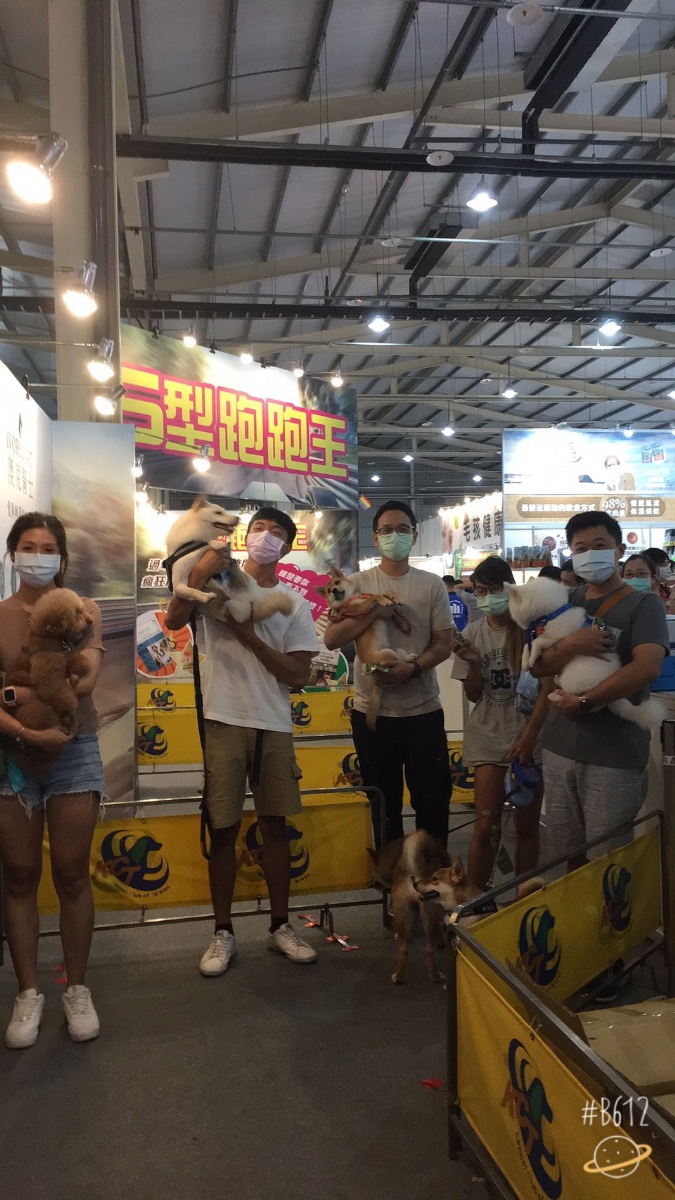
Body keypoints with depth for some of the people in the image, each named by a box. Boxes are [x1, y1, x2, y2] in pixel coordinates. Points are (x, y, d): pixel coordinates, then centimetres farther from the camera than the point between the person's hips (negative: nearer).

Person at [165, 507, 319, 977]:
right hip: (225, 722, -2)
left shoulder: (296, 603, 6)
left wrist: (250, 635, -10)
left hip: (275, 726, 2)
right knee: (224, 828, 5)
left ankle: (281, 925, 25)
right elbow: (174, 621, -15)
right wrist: (200, 573, -24)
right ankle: (224, 932, 19)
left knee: (276, 825, 10)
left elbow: (299, 675, -2)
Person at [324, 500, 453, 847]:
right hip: (372, 712, 0)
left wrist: (412, 668, -18)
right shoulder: (358, 583, 1)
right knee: (383, 804, 12)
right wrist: (372, 613, -18)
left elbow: (444, 644, 0)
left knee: (434, 798, 9)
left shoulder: (432, 585, 2)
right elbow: (331, 639, -7)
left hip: (423, 710, 1)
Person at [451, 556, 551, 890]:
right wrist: (472, 661, -12)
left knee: (527, 825, 8)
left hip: (530, 735, -1)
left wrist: (529, 735, -12)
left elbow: (548, 687, -6)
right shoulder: (473, 633, 3)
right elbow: (474, 695, 6)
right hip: (489, 737, 2)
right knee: (485, 825, -2)